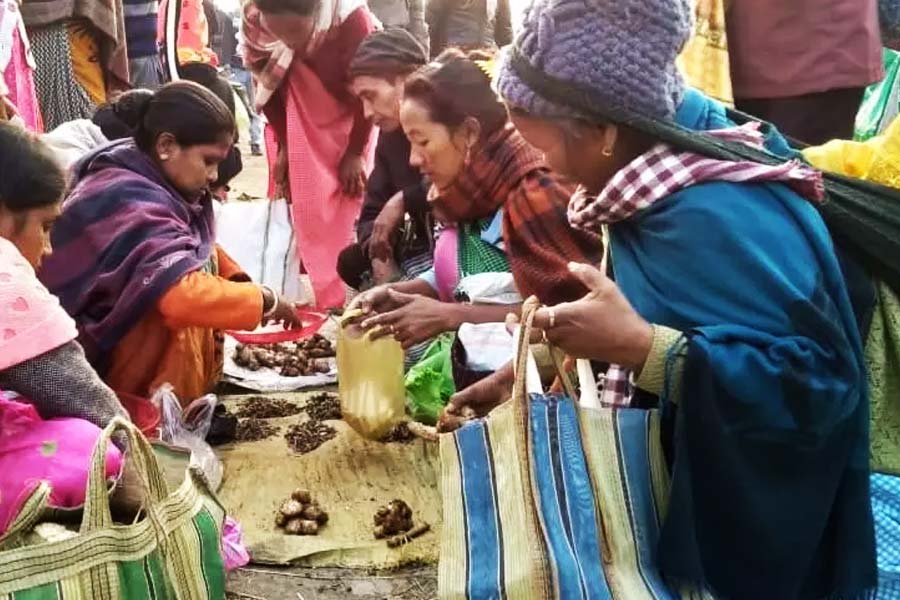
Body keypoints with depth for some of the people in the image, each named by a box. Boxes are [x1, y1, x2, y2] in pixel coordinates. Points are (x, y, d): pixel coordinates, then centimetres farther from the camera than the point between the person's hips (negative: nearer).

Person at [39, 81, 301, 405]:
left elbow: (202, 247, 13)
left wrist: (240, 284, -5)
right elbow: (183, 296, -42)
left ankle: (196, 396, 7)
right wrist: (265, 301, -27)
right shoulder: (131, 207, -29)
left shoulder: (150, 181, -2)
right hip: (91, 358, -10)